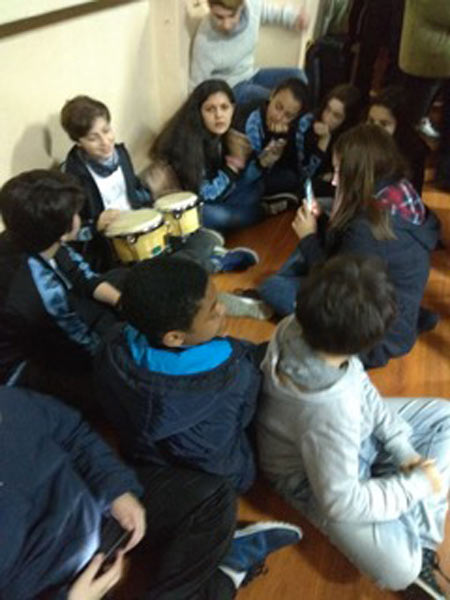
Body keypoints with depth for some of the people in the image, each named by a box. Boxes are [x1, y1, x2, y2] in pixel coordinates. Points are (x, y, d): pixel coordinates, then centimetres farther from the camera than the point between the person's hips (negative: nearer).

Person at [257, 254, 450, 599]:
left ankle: (416, 533, 7)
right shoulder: (327, 411, -42)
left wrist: (402, 448, -6)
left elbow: (361, 387, -6)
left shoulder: (297, 327, -24)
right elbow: (341, 503, -28)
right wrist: (416, 484, -17)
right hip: (313, 475, -7)